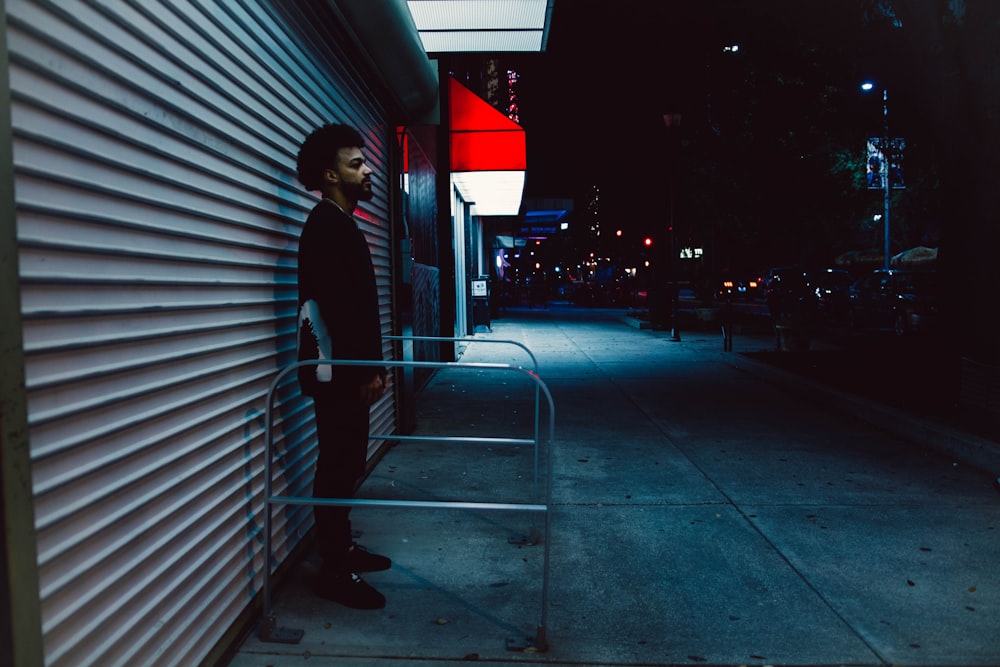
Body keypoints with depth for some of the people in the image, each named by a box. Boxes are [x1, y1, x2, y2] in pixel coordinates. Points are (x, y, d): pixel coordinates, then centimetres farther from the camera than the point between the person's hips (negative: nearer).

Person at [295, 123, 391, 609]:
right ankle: (335, 572, 6)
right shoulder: (326, 226, -14)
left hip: (350, 368, 10)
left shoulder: (342, 225, 18)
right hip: (337, 370, -10)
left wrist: (373, 364, 18)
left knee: (346, 461, 15)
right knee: (338, 465, -3)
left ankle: (343, 548, 28)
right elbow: (336, 306, -22)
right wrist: (365, 370, -19)